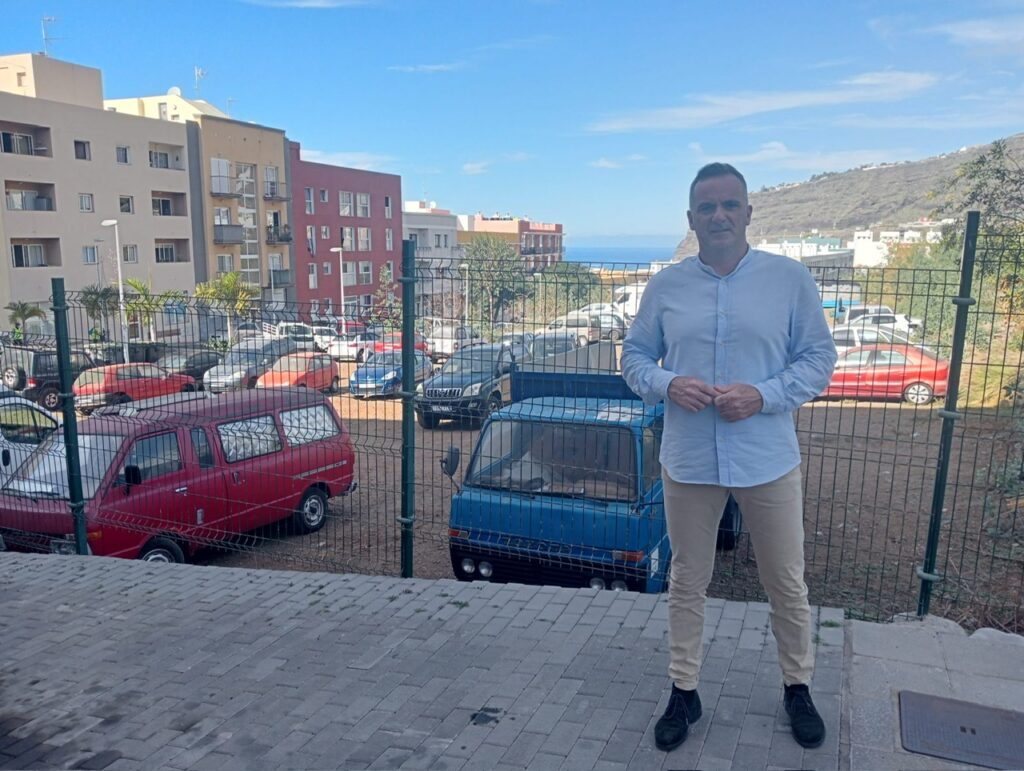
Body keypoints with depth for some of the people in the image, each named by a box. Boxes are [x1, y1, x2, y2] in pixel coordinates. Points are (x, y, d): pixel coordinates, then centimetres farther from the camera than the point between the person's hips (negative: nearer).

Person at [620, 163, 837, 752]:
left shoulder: (791, 278, -4)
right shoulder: (665, 287, 1)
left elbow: (820, 359, -1)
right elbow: (634, 357, 7)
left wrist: (763, 396, -17)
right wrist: (667, 384, -15)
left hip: (769, 461, -1)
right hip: (688, 462, 1)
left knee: (787, 583, 14)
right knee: (688, 582, 14)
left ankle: (798, 687, 39)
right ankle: (684, 692, 32)